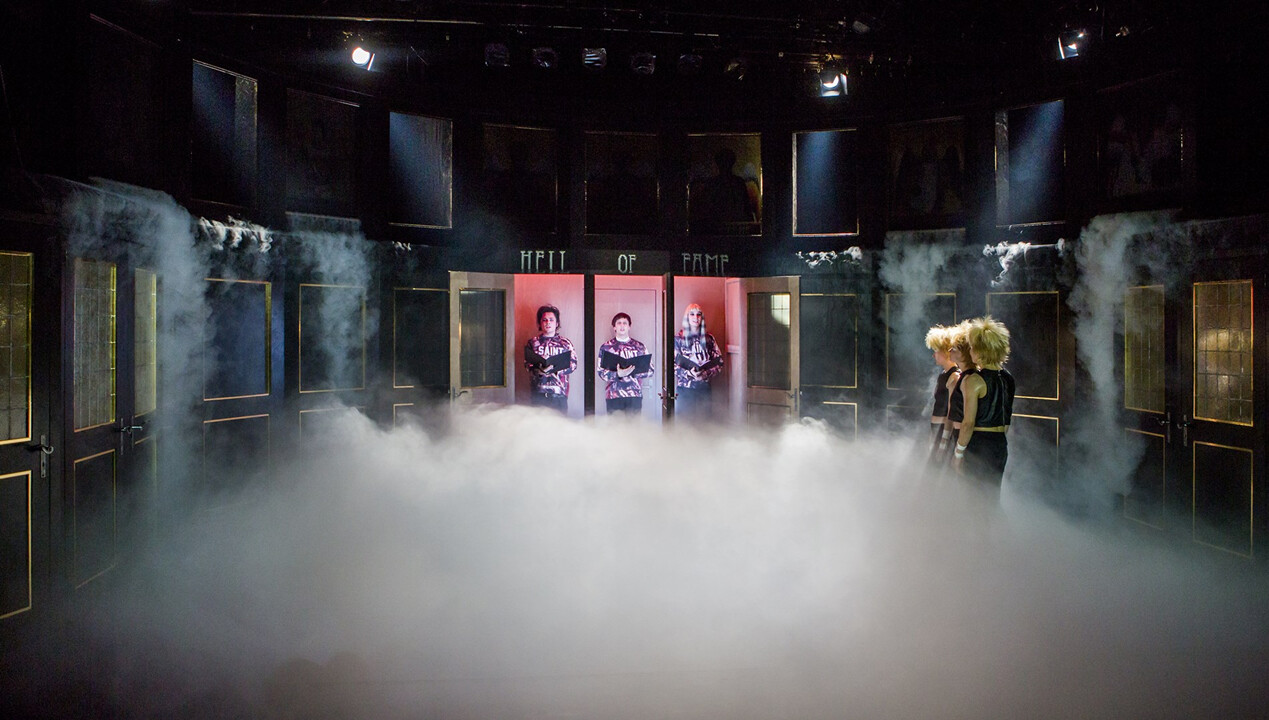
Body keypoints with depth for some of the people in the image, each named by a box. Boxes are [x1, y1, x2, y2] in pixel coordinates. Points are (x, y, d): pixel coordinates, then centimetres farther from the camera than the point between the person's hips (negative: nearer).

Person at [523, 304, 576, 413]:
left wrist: (555, 369, -15)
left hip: (559, 392, 0)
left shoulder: (565, 343, 11)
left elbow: (573, 363, 2)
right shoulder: (533, 342, 12)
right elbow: (527, 364, 4)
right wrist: (539, 370, -18)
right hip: (538, 391, 0)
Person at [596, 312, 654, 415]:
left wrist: (633, 372, -11)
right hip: (614, 395, -1)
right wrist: (618, 374, -19)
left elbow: (650, 370, 6)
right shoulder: (606, 347, 7)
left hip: (635, 394, 1)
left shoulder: (639, 347, 10)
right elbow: (601, 372, 0)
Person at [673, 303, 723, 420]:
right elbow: (673, 364, -4)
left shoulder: (708, 339, 8)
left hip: (704, 388, 3)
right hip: (684, 388, -2)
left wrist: (706, 374, -11)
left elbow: (719, 363, 6)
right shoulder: (678, 339, 1)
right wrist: (688, 373, -18)